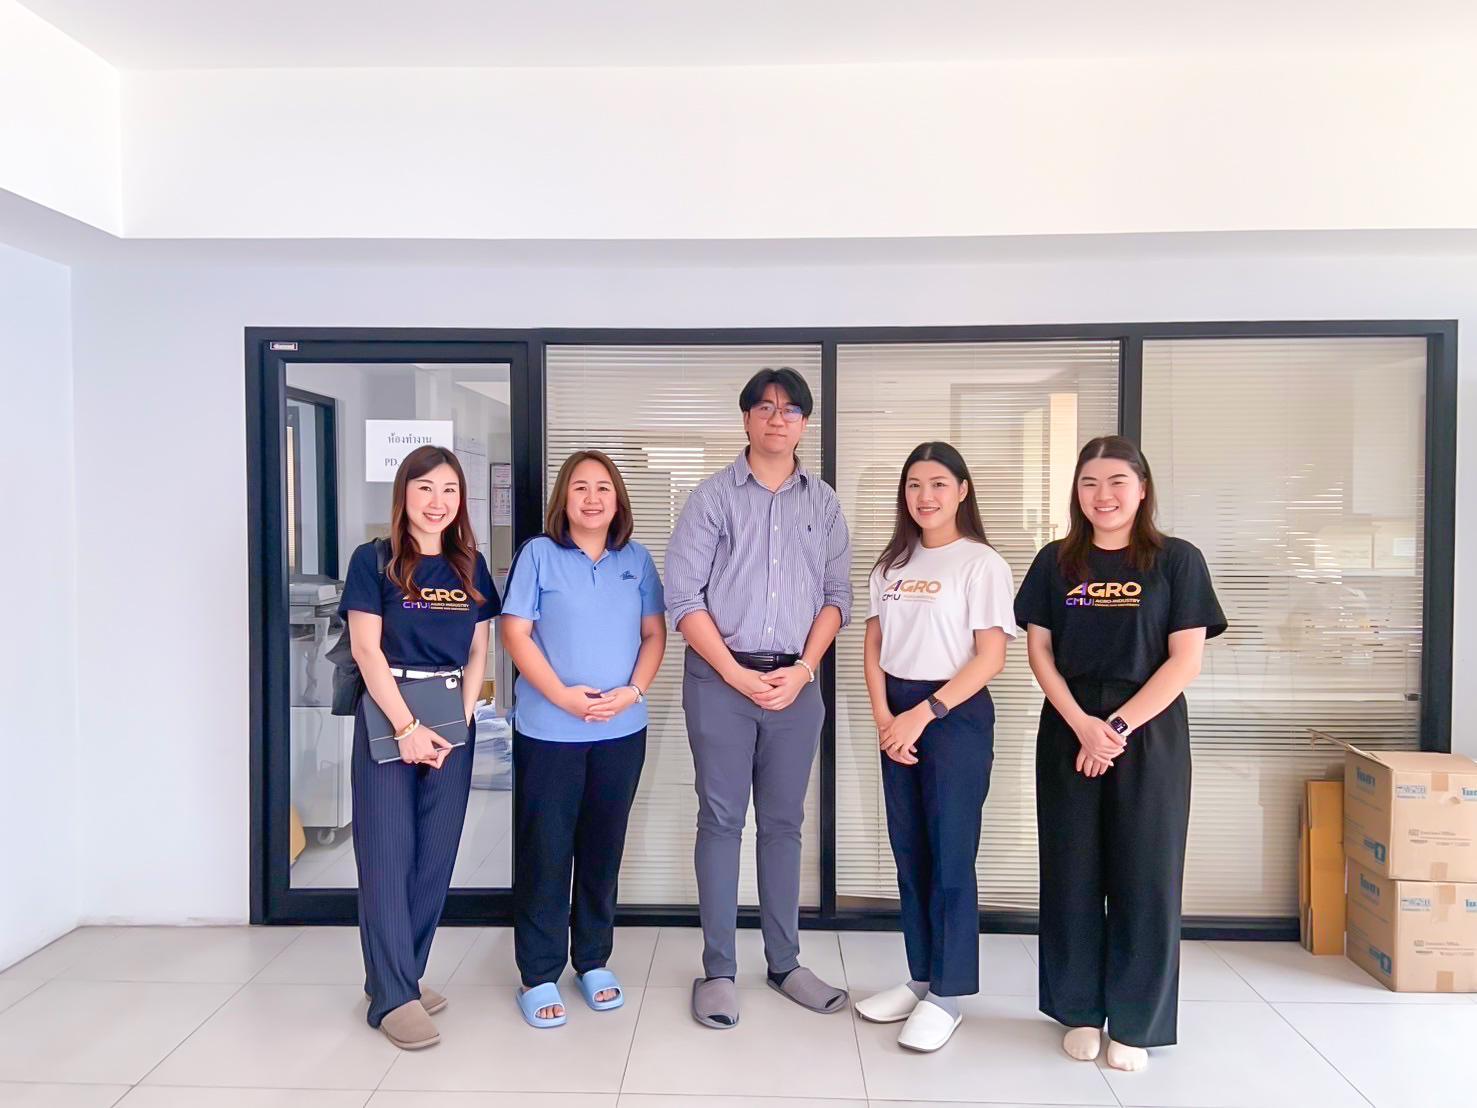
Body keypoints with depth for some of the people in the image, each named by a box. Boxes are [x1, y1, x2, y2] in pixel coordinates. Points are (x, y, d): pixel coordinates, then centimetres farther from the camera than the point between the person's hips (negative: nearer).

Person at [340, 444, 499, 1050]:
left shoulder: (470, 566, 8)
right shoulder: (374, 561, -3)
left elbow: (477, 654, 8)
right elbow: (367, 649, -8)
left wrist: (459, 723, -3)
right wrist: (407, 727, -13)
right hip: (387, 719, -4)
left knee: (436, 856, 7)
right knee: (387, 856, -2)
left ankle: (399, 976, 22)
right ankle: (394, 996, 6)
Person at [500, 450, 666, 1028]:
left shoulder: (636, 559, 7)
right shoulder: (538, 554, -2)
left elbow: (655, 634, 8)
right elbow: (515, 634, -6)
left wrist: (633, 691, -8)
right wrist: (562, 695, -15)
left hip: (623, 729, 3)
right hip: (549, 730, -3)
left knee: (603, 848, 13)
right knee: (546, 850, 4)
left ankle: (593, 962, 28)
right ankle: (539, 975, 17)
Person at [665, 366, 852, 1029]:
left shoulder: (823, 503, 9)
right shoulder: (712, 498, -1)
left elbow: (836, 595, 6)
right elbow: (682, 596, -6)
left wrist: (802, 670, -7)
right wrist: (738, 675, -11)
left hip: (796, 682, 3)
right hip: (719, 679, -2)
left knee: (783, 823, 11)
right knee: (721, 821, 4)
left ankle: (785, 962, 23)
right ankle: (718, 970, 14)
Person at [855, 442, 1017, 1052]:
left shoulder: (982, 564, -7)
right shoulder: (892, 564, 10)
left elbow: (990, 657, -13)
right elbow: (875, 648, 10)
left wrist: (923, 715, -17)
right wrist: (884, 717, -5)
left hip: (956, 715, -5)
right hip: (898, 716, 6)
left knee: (950, 856, 1)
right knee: (909, 852, 12)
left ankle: (947, 993, 15)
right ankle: (920, 976, 26)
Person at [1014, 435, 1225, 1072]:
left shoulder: (1176, 560, -1)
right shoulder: (1056, 562, 6)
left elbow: (1186, 661, -6)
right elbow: (1039, 652, 2)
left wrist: (1120, 726, -14)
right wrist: (1083, 725, -11)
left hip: (1150, 735, -2)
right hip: (1069, 733, 2)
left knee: (1145, 880, 4)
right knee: (1072, 876, 8)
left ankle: (1136, 1024, 20)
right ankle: (1079, 1011, 23)